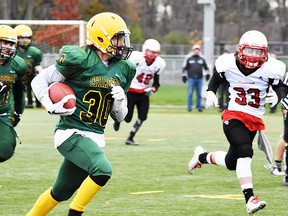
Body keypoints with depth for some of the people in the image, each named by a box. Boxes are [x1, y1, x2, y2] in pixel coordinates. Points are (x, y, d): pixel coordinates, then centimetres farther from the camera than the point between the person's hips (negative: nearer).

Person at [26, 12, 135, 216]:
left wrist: (120, 100, -7)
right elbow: (39, 81, -4)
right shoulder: (79, 60, -12)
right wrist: (52, 107, -18)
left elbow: (120, 116, 14)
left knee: (61, 192, 15)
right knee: (103, 170, -28)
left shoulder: (122, 70, 8)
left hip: (95, 137, 7)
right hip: (72, 133, -7)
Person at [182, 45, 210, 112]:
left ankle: (199, 106, 10)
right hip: (191, 78, -2)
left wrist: (207, 74, 9)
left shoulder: (202, 59, 12)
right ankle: (189, 107, -3)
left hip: (199, 79, 2)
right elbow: (184, 68, 8)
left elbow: (206, 67, 21)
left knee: (199, 94, 4)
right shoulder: (188, 59, 6)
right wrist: (184, 76, 2)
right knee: (190, 93, -7)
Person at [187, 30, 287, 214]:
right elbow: (216, 79, 9)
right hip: (233, 116, -3)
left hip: (254, 120, 3)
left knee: (231, 163, 9)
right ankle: (250, 198, -26)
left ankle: (202, 156, 39)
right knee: (245, 151, -26)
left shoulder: (269, 69, -12)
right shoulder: (228, 64, -9)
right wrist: (211, 93, -9)